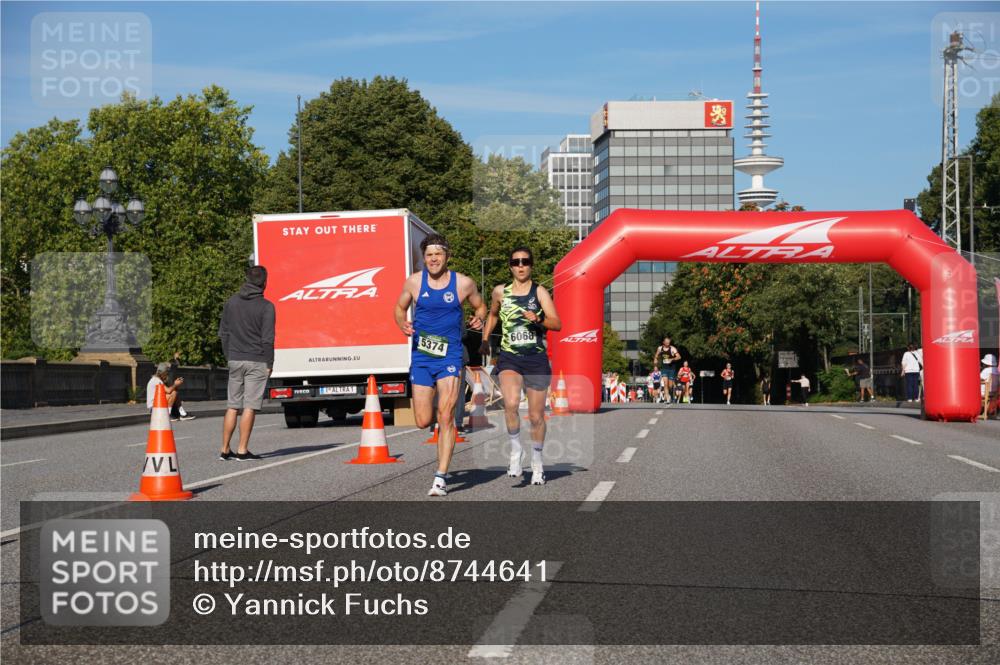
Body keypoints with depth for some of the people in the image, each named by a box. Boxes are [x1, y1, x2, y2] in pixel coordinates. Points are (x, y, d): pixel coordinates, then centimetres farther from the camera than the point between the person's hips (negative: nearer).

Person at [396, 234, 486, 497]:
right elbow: (399, 309, 15)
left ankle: (440, 479, -9)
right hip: (421, 357, 2)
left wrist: (479, 319, -8)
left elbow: (480, 306, 15)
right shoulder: (414, 282, 2)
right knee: (423, 421, 1)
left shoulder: (463, 283, -1)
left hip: (450, 358, -2)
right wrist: (402, 324, -7)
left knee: (446, 418, -12)